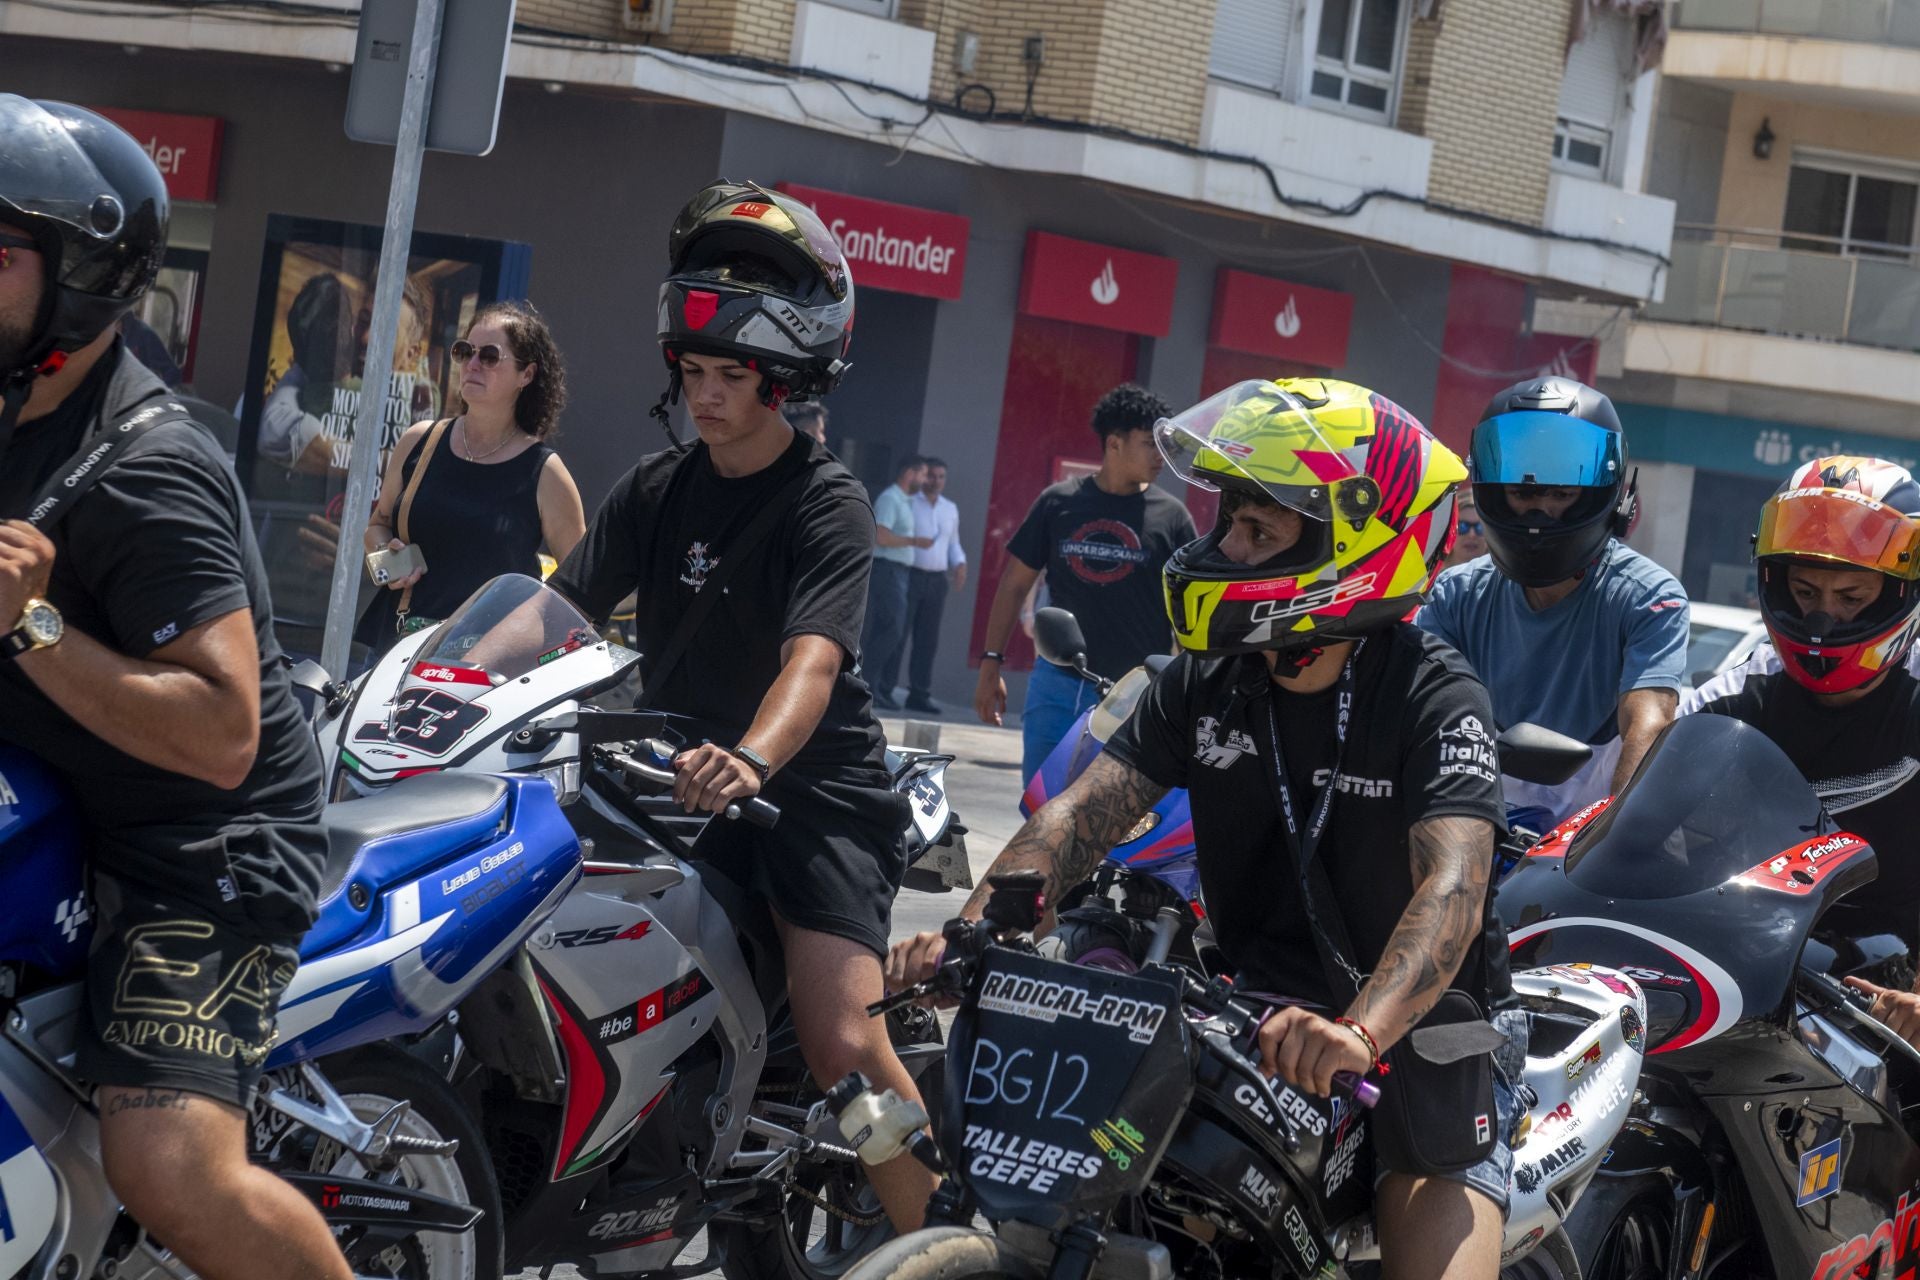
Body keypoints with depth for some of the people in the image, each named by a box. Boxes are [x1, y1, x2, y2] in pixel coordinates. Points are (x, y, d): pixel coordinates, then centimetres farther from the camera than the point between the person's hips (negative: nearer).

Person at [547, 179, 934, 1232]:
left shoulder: (827, 503, -10)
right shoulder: (658, 487, 9)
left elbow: (813, 660, -25)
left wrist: (751, 761, -45)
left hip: (814, 788, -6)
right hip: (681, 783, 6)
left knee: (842, 1043, -21)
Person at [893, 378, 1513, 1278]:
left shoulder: (1435, 698, -16)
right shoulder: (1202, 682, 2)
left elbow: (1452, 890, -30)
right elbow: (1085, 813, -6)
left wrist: (1360, 1034, -49)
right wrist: (970, 934, -25)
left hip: (1420, 1033, -5)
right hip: (1259, 1013, 5)